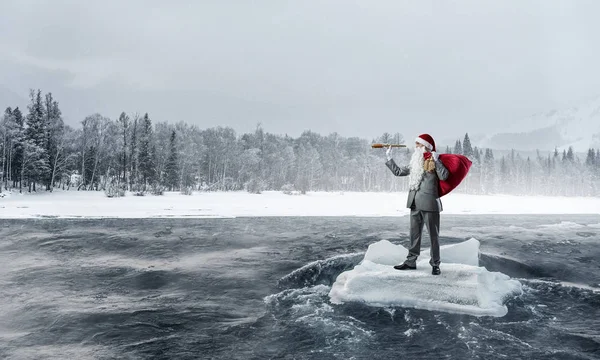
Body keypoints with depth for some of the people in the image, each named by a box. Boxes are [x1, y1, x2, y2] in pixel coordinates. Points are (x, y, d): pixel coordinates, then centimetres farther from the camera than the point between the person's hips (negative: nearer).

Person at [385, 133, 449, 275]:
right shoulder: (415, 163, 16)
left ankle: (435, 265, 10)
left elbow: (444, 176, -18)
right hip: (415, 204, 7)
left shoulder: (433, 161, -4)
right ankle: (411, 261, 20)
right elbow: (398, 172, 24)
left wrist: (437, 160, -21)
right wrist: (389, 158, 26)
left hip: (429, 203, -7)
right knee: (414, 234, 12)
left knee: (433, 235, 2)